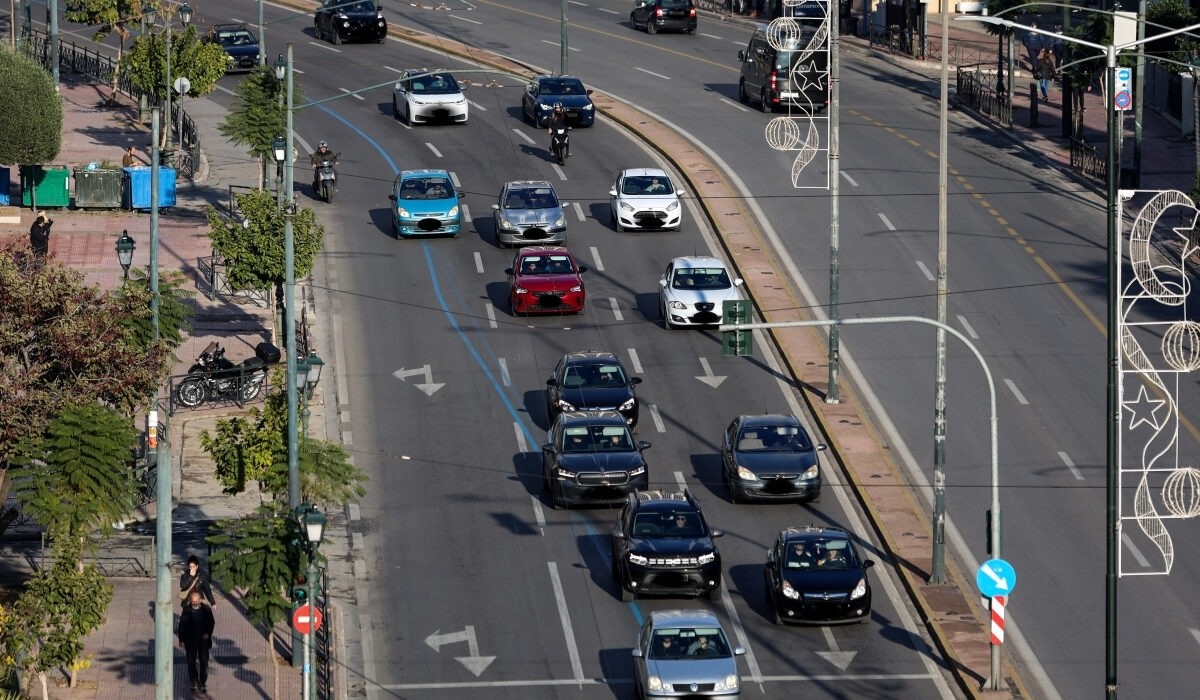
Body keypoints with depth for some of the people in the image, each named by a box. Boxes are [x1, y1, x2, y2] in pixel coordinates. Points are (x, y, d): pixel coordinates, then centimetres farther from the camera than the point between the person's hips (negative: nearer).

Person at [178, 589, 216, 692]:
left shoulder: (206, 609, -6)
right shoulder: (186, 610, -7)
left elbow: (212, 622, 5)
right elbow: (182, 625, -2)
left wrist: (208, 633, -10)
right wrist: (181, 640, -4)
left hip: (203, 640, 0)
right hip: (190, 641, 0)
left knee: (204, 662, 1)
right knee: (191, 662, 9)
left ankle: (202, 683, 12)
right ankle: (194, 682, 24)